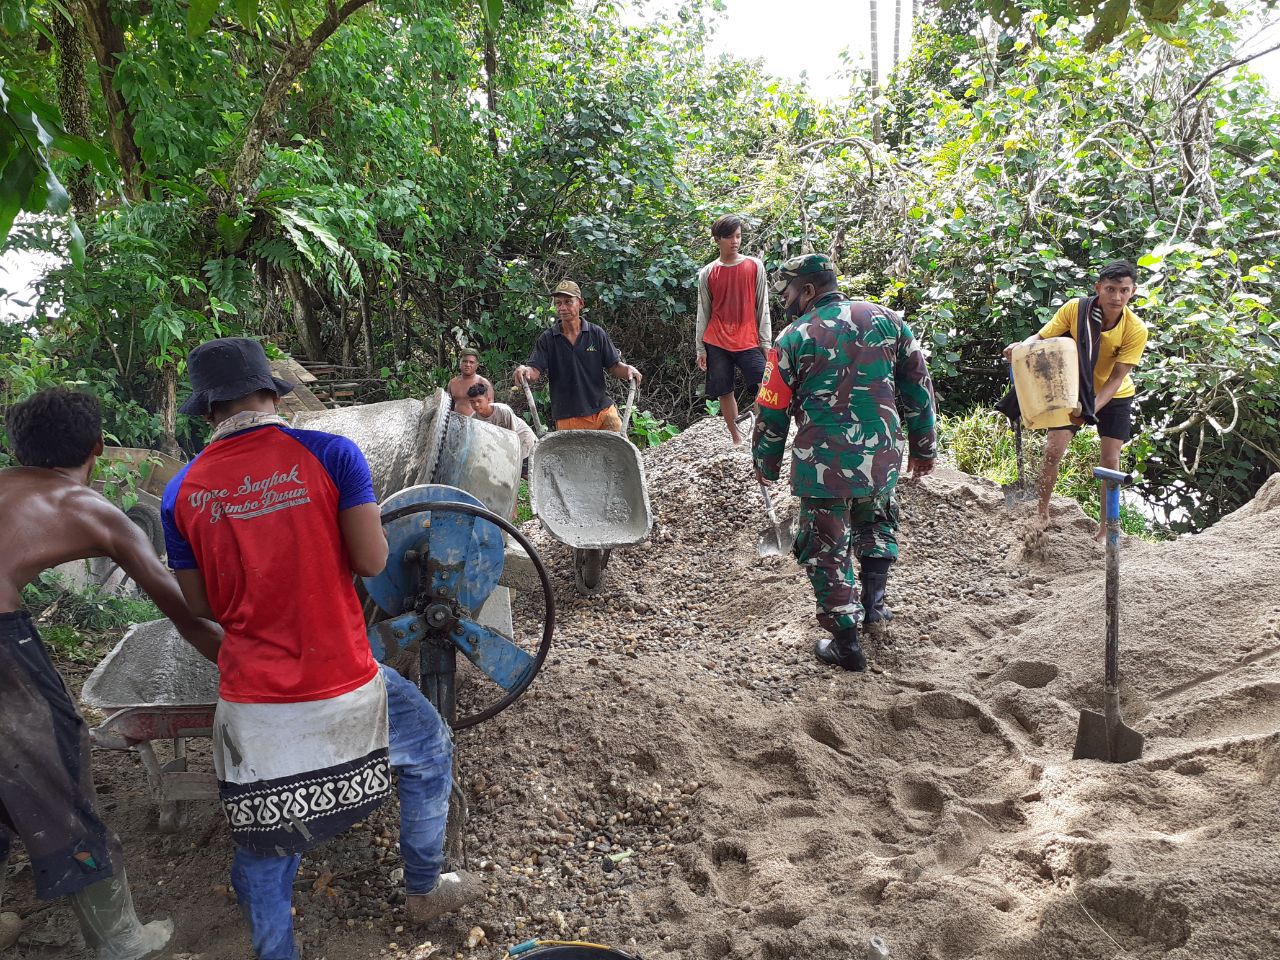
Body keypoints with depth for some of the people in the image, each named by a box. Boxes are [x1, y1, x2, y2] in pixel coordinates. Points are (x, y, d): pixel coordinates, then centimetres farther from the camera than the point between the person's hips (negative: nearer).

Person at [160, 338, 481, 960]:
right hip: (342, 685, -2)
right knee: (430, 750, 27)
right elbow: (372, 561, -11)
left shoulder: (182, 492, 0)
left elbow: (200, 604, 7)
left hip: (250, 700, 2)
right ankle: (423, 891, 42)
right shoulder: (330, 454, -10)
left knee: (261, 847, 21)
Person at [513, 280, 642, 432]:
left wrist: (627, 369, -16)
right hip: (567, 418, -1)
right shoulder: (547, 339, 4)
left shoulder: (597, 334, 5)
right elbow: (535, 371, -3)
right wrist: (524, 370, -26)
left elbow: (614, 366, 6)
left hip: (603, 410, 1)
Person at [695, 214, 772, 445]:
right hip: (717, 343, 1)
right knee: (725, 392, 6)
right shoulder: (707, 273, 4)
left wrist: (766, 341, 0)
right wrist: (700, 348, 6)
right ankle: (736, 438, 18)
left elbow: (762, 307, 4)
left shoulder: (754, 266, 2)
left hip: (748, 342, -1)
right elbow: (703, 313, 8)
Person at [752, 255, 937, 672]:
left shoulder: (793, 339, -6)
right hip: (882, 460, 4)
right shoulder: (886, 320, 4)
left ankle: (846, 643, 17)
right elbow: (919, 388, 7)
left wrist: (765, 465, 14)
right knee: (876, 521, 32)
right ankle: (873, 599, 28)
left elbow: (772, 413, -1)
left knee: (828, 552, 11)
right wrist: (923, 447, 17)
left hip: (822, 466, -3)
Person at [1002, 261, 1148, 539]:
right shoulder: (1074, 309, -22)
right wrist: (1021, 348, -41)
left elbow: (1116, 377, -24)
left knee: (1110, 460, -3)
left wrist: (1091, 409, -36)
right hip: (1073, 390, 1)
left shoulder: (1136, 330, -24)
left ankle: (1106, 525, 14)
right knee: (1053, 450, -8)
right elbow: (1040, 337, -17)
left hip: (1114, 397, 0)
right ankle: (1042, 513, 9)